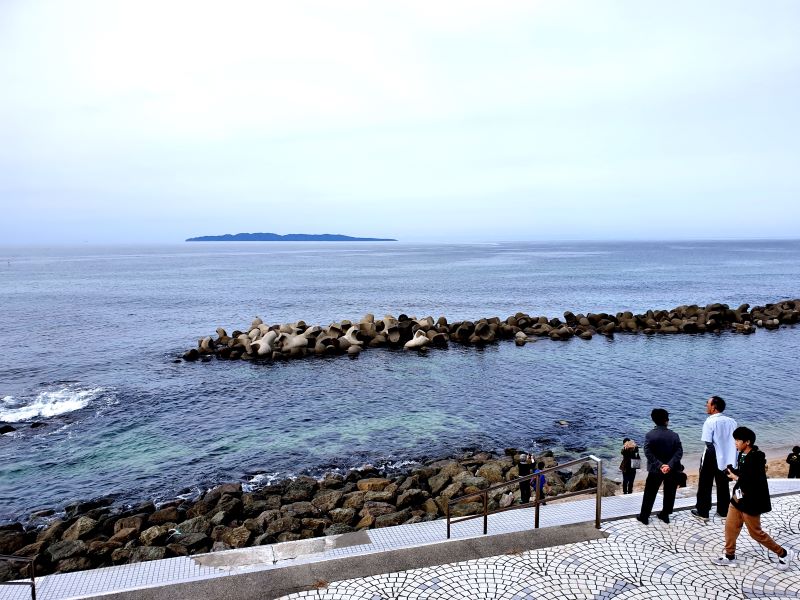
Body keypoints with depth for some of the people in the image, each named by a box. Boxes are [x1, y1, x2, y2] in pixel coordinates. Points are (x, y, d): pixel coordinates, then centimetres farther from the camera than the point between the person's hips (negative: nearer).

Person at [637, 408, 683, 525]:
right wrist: (670, 465, -21)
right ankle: (665, 515, 27)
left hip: (655, 470, -1)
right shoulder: (674, 435, -6)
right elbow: (679, 452, -14)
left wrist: (660, 465, -18)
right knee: (669, 493, 18)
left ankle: (644, 516, 14)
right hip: (672, 470, 1)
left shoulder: (650, 435, -11)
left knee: (650, 494, 9)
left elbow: (648, 453, -18)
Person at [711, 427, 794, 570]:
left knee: (756, 533, 7)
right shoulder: (742, 455, 2)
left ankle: (784, 554, 26)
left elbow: (756, 483, -27)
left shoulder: (756, 459, -24)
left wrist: (737, 478, -17)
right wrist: (732, 471, -6)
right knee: (730, 527, 12)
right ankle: (730, 557, 25)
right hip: (739, 497, 8)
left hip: (750, 501, -8)